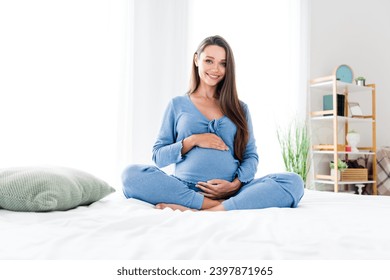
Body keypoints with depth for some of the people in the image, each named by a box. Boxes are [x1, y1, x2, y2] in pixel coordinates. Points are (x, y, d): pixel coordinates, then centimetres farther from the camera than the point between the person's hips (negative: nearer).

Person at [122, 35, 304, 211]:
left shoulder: (239, 108, 18)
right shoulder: (178, 104, 14)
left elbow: (251, 156, 12)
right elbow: (158, 156, 10)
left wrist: (235, 184, -8)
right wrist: (192, 141, -6)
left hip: (231, 191, 2)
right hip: (185, 188, -1)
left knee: (293, 182, -25)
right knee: (132, 174, -28)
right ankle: (219, 206, -28)